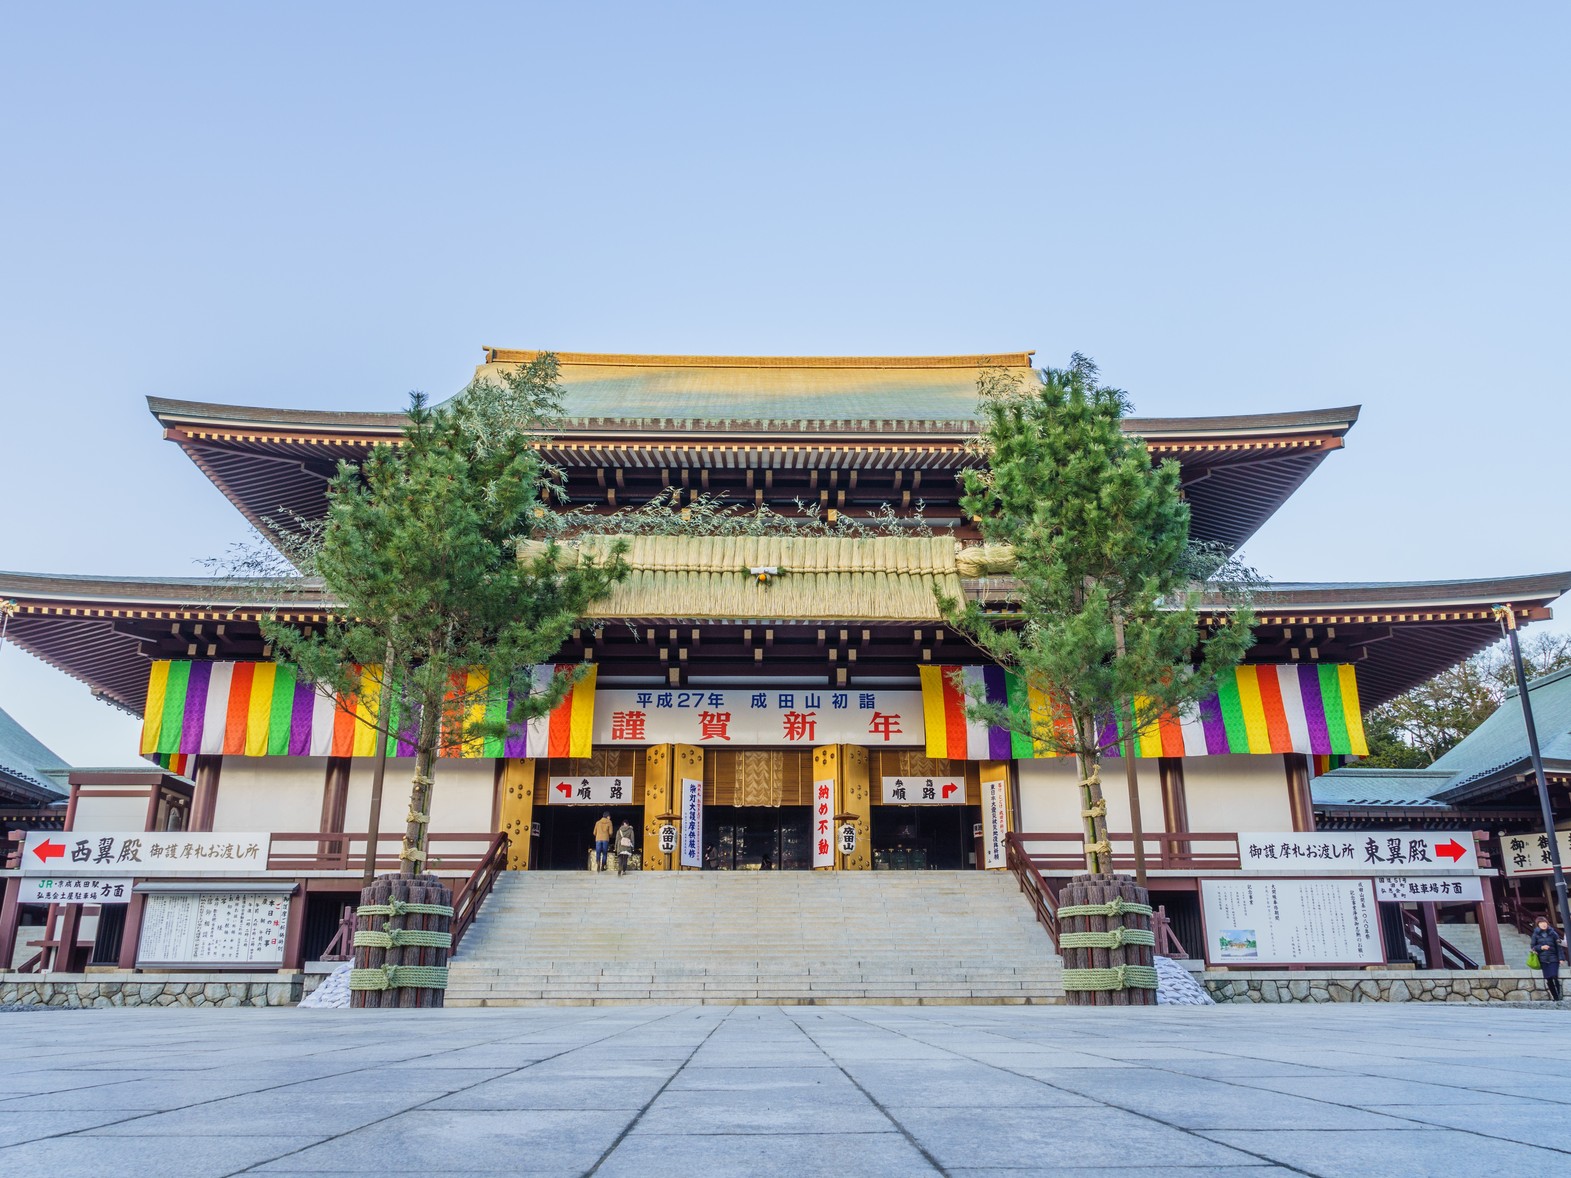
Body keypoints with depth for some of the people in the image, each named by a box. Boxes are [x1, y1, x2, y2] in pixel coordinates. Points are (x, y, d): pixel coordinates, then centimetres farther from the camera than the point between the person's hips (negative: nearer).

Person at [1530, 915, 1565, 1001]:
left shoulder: (1552, 933, 2)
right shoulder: (1536, 934, 4)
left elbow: (1558, 946, 2)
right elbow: (1532, 946, 6)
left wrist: (1561, 958, -5)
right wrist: (1541, 947, -12)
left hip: (1553, 959, -2)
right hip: (1543, 960, 2)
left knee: (1555, 977, -13)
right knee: (1548, 979, 2)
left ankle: (1560, 996, -2)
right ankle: (1555, 997, 12)